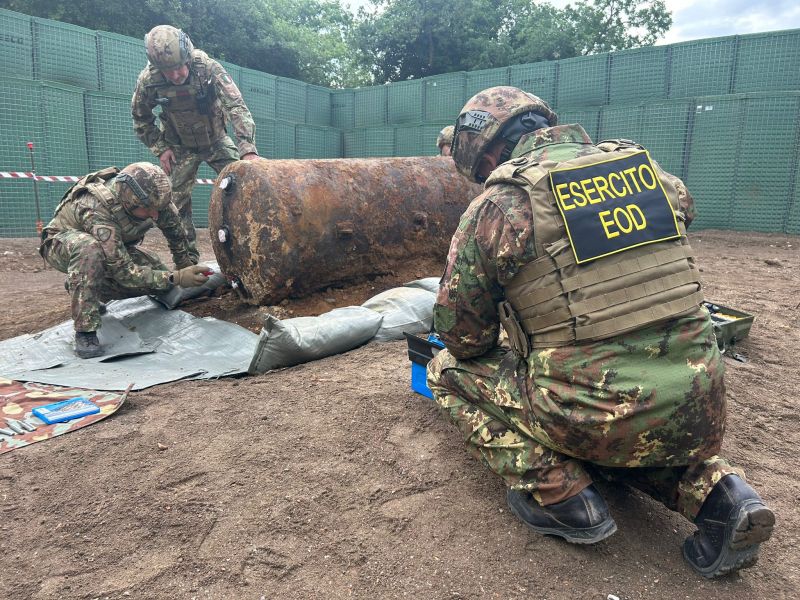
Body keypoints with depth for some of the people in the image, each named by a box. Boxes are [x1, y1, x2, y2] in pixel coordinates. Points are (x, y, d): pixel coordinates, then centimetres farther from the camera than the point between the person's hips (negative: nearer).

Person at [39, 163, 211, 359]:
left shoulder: (152, 197, -25)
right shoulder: (96, 208, -41)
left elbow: (174, 228, -4)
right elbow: (123, 271, -42)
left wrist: (185, 267, 4)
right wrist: (176, 278, -47)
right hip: (61, 242, -6)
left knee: (158, 274, -13)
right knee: (90, 248, -41)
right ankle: (85, 331, -29)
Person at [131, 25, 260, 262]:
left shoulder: (209, 68, -28)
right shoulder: (148, 80, -21)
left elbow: (237, 106, -36)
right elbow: (141, 119, -2)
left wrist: (248, 149, -48)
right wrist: (160, 149, -10)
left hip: (216, 140, -1)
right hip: (180, 148, 1)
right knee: (177, 201, -3)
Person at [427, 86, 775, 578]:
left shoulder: (499, 204, -7)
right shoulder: (645, 167, 8)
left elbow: (460, 333, 0)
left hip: (604, 417, -6)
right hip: (703, 412, 7)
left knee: (451, 371, 12)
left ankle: (560, 493, 4)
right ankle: (714, 489, 13)